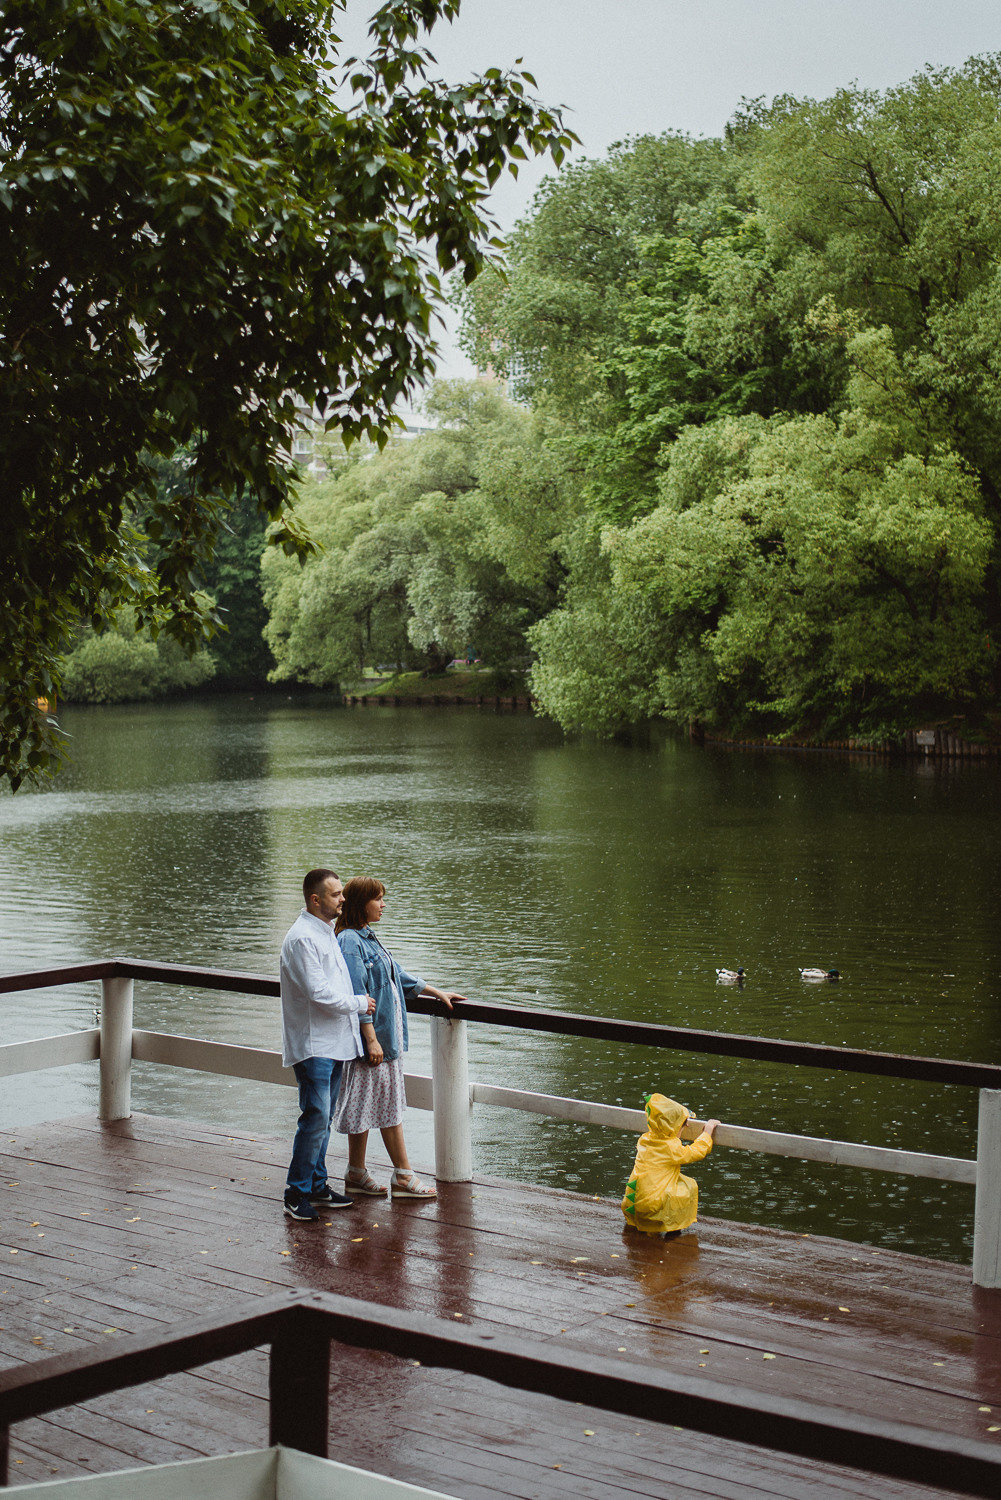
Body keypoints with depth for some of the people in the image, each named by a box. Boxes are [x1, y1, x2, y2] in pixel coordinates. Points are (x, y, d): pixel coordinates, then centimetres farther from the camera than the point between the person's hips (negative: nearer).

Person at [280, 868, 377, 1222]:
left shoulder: (326, 932, 15)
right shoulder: (302, 938, -17)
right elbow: (318, 993, -21)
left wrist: (358, 1000, 14)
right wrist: (359, 1003, -9)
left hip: (334, 1042, 10)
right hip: (312, 1044, -9)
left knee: (323, 1119, 14)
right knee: (315, 1118, -10)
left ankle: (317, 1185, 22)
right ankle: (297, 1192, -1)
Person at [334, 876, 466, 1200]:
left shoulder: (368, 938, 14)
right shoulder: (350, 941, -16)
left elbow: (397, 976, 25)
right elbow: (356, 995, -20)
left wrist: (436, 992, 28)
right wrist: (371, 1039, -22)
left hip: (388, 1034, 10)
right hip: (369, 1038, -10)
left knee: (388, 1106, 11)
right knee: (362, 1105, 0)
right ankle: (357, 1174, 9)